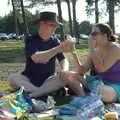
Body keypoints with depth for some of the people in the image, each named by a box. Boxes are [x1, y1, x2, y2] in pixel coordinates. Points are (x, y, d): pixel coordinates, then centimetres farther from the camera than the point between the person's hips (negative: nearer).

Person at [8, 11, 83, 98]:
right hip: (30, 79, -2)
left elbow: (63, 60, -6)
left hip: (48, 80, 3)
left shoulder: (55, 41, 1)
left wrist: (64, 70, -31)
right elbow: (36, 58, -30)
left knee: (66, 77, -26)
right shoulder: (30, 40, -11)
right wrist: (58, 49, -44)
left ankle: (30, 95, -24)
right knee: (12, 78, -30)